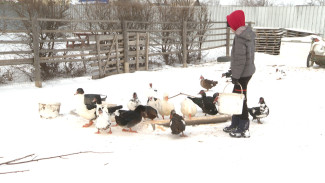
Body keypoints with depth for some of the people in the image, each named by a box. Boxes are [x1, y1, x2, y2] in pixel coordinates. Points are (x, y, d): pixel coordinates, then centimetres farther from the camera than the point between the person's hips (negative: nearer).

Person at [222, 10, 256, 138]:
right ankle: (235, 124, 31)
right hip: (248, 71, 10)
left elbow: (240, 59, -21)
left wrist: (235, 76, -14)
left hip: (243, 73, -10)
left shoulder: (240, 37, -20)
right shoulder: (247, 34, 11)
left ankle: (244, 129, 8)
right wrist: (232, 71, 20)